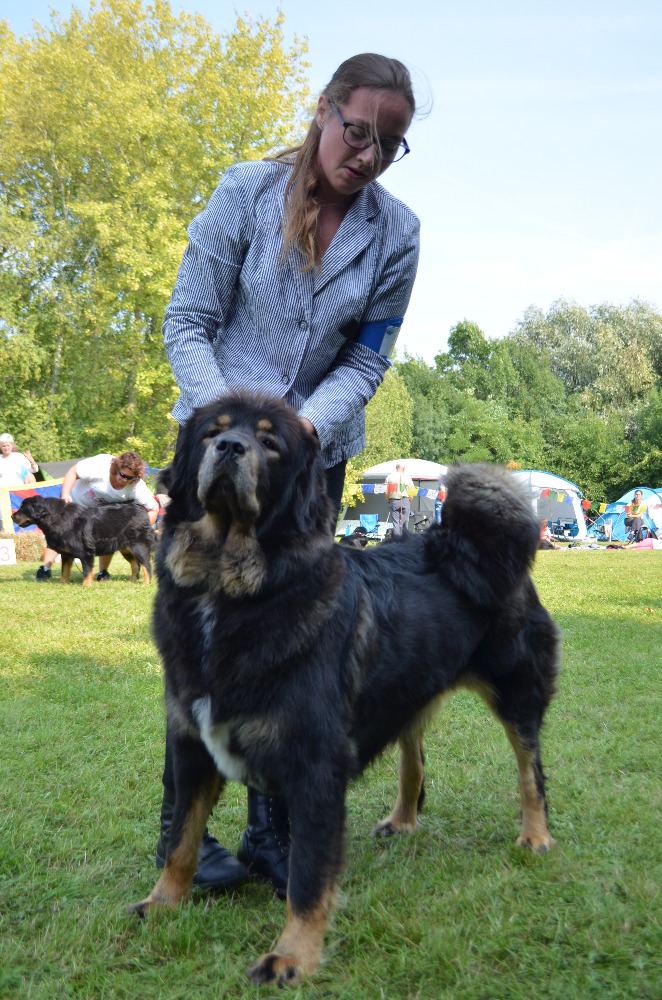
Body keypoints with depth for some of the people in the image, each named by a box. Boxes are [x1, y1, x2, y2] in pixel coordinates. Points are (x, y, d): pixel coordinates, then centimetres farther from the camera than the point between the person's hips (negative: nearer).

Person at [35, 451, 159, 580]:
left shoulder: (137, 487, -32)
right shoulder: (100, 465, -40)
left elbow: (154, 509, -24)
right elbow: (72, 472, -28)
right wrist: (65, 495, -39)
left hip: (103, 511, 2)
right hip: (76, 502, -2)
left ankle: (103, 573, 2)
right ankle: (45, 569, 2)